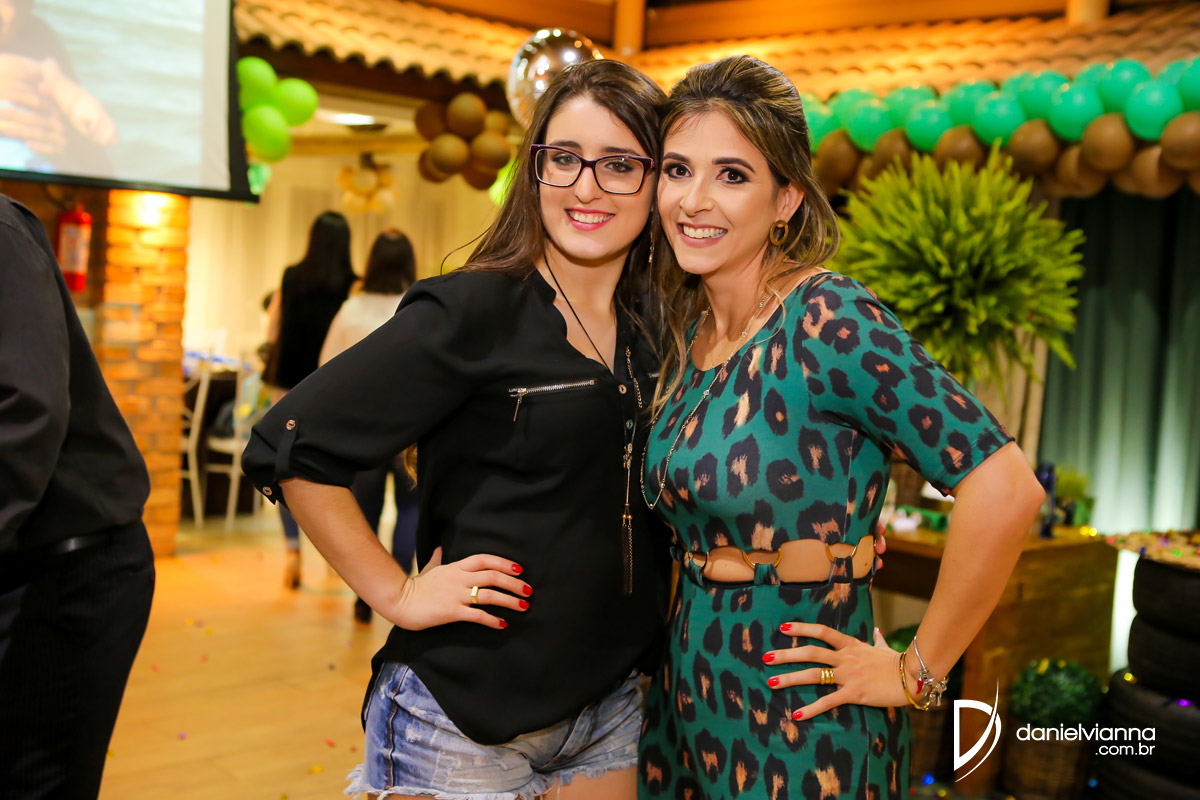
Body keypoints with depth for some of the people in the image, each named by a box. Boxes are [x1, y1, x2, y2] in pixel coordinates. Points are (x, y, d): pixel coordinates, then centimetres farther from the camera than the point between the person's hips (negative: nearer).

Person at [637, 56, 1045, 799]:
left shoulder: (829, 320, -20)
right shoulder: (688, 328, 3)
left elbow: (1004, 487, -27)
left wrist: (916, 673, -18)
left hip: (799, 720, -7)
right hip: (686, 691, 7)